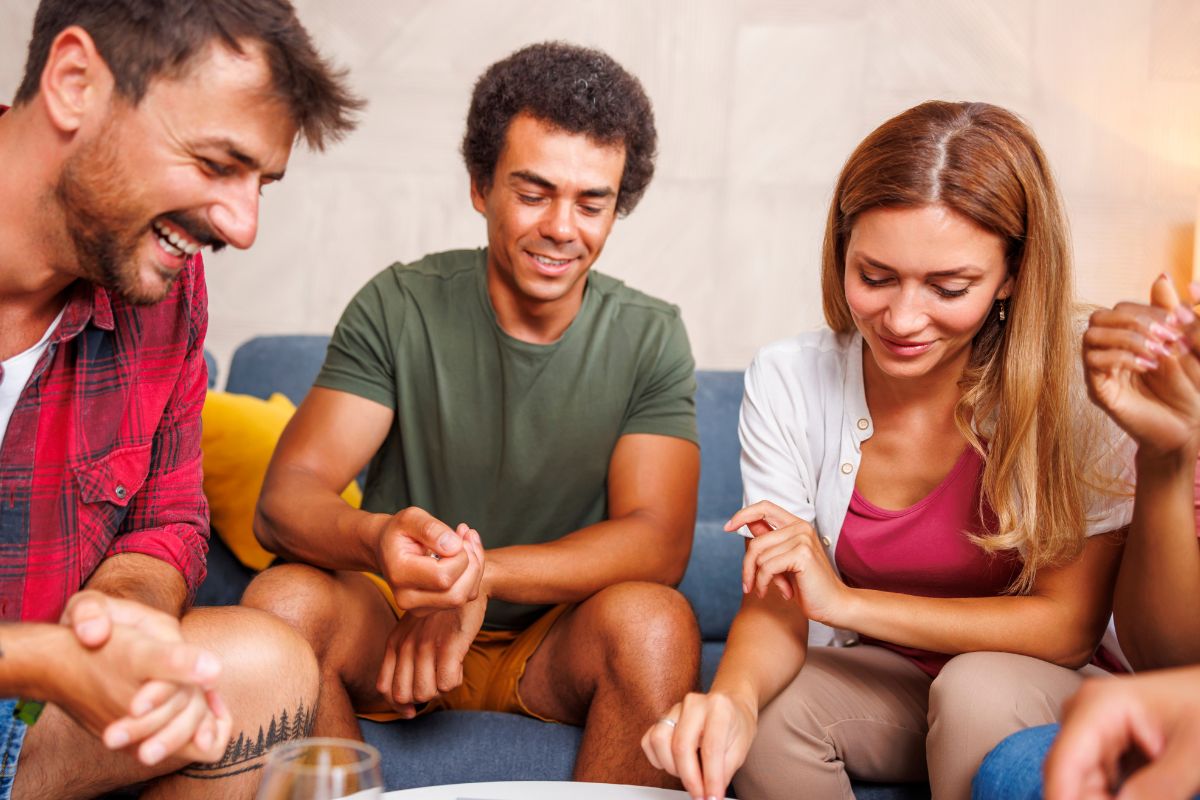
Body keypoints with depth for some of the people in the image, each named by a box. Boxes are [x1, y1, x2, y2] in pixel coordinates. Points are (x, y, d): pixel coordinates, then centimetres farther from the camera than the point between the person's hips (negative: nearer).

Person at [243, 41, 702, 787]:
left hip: (553, 643, 0)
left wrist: (480, 574, -29)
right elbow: (285, 497, -14)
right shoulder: (399, 306, -5)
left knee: (655, 621, -31)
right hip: (397, 635, 0)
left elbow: (658, 540, -14)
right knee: (285, 600, -29)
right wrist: (378, 540, -39)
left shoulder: (651, 338, -3)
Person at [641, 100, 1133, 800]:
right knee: (764, 715, -27)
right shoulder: (788, 382, -13)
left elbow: (1071, 625, -16)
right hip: (875, 681, 2)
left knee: (978, 688, -33)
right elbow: (778, 604, -14)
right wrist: (734, 697, -37)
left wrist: (844, 600, -24)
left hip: (1041, 687, -1)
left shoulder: (1078, 390, -20)